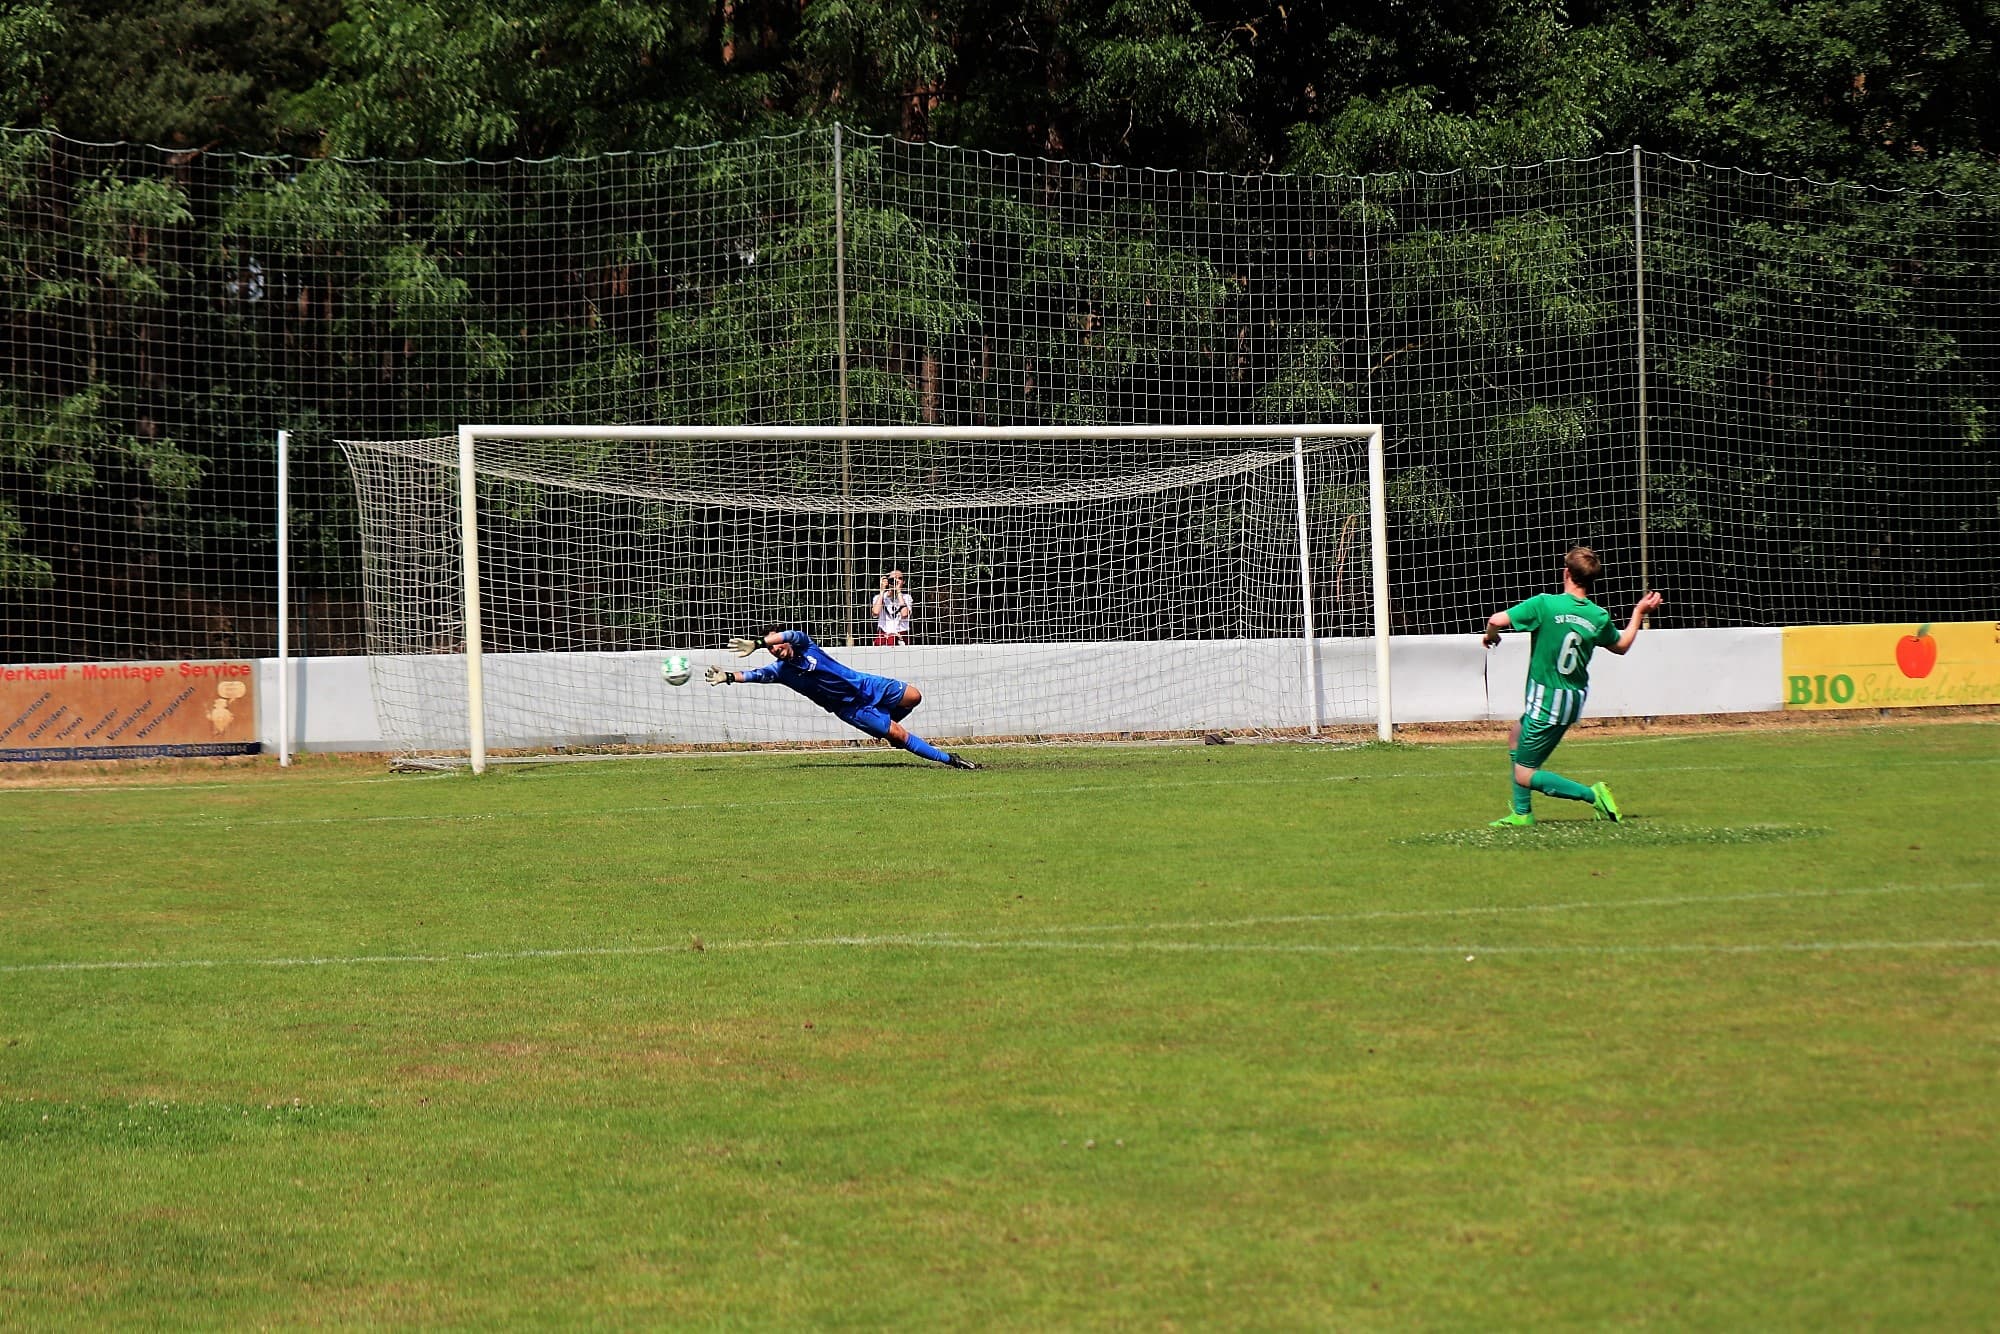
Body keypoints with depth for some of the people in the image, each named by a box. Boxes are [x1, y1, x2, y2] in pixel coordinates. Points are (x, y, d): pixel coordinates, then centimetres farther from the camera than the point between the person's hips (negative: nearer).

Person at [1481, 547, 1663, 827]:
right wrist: (1639, 613, 29)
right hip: (1575, 698, 7)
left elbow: (1496, 620, -20)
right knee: (1516, 735, 29)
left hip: (1546, 703, -7)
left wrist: (1490, 635, 4)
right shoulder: (1599, 617, -3)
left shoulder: (1545, 604, -19)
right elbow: (1621, 646, 17)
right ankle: (1521, 814, 30)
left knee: (1525, 775, 1)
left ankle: (1591, 794, -13)